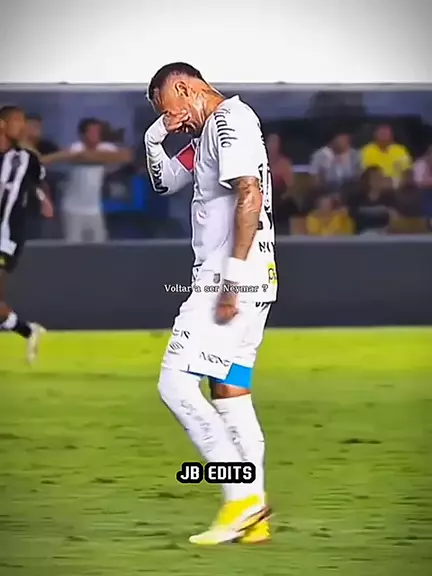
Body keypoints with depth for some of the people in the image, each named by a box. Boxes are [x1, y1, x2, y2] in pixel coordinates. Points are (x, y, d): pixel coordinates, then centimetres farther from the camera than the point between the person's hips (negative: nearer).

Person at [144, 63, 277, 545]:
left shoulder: (229, 122, -11)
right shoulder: (209, 132, 21)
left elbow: (250, 197, -22)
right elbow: (165, 183, 32)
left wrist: (233, 279, -24)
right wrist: (155, 137, 12)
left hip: (237, 280, -10)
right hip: (245, 284, 10)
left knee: (175, 385, -11)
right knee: (229, 392, 10)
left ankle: (243, 495, -11)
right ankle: (253, 519, 9)